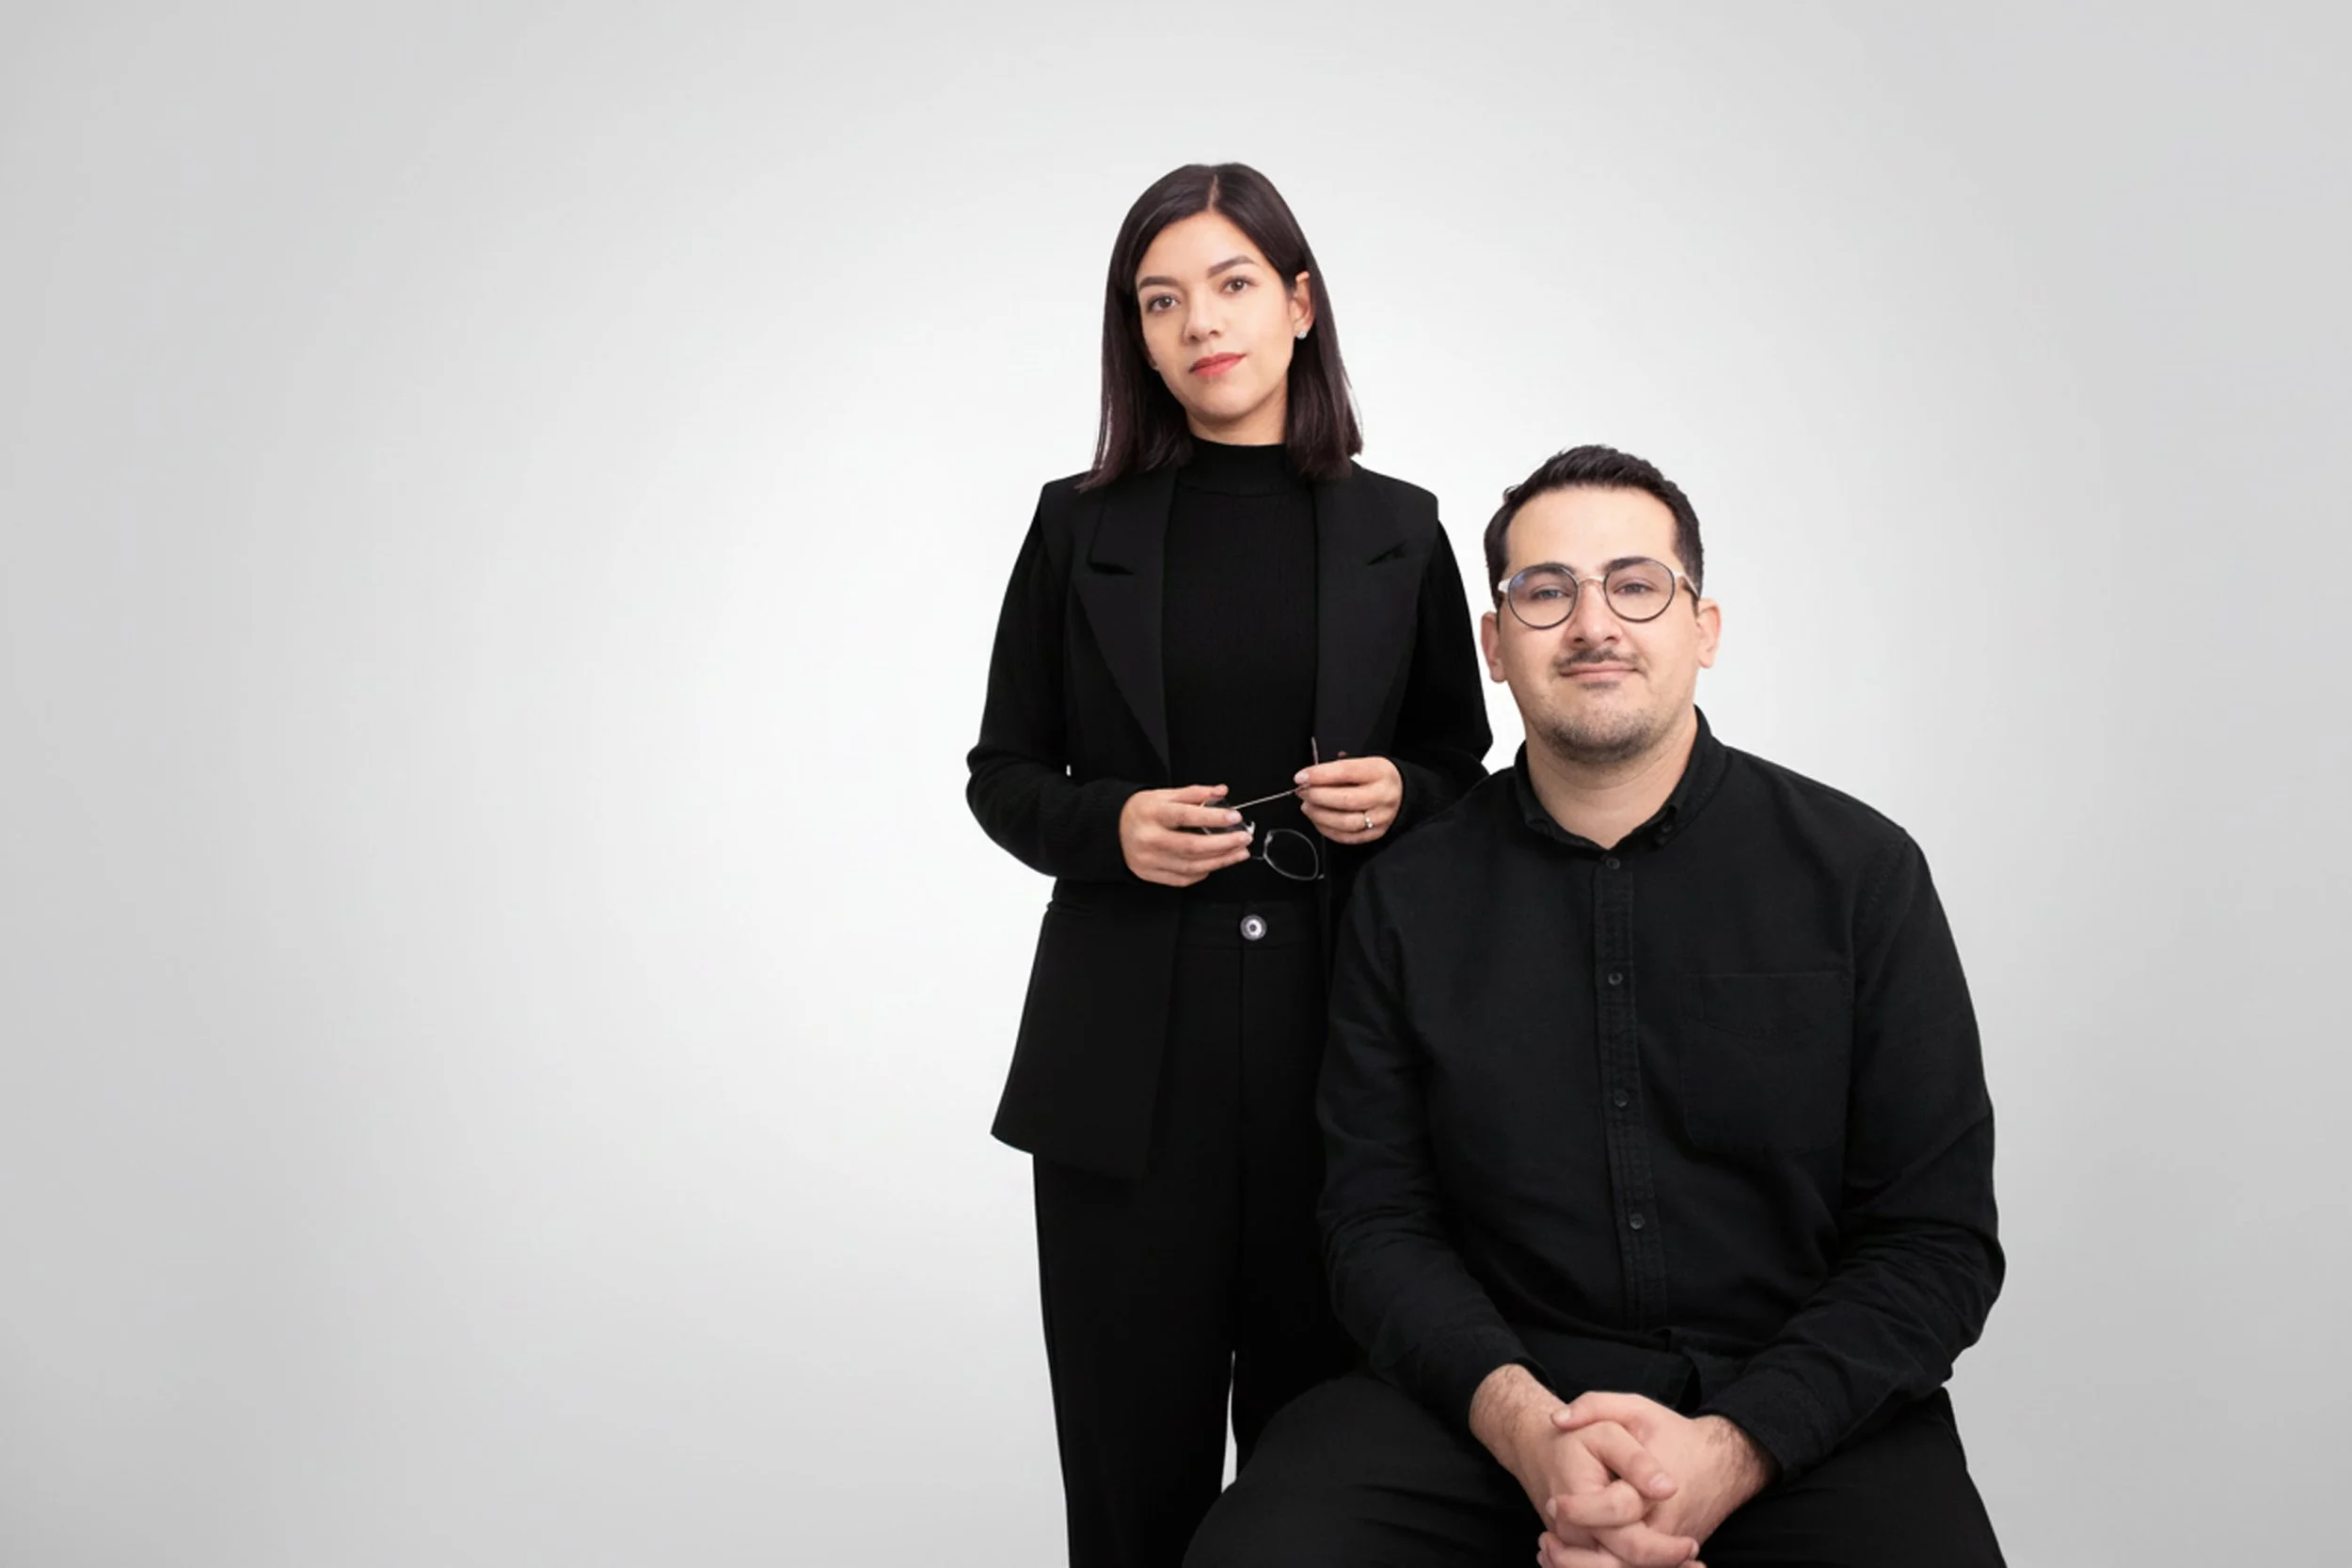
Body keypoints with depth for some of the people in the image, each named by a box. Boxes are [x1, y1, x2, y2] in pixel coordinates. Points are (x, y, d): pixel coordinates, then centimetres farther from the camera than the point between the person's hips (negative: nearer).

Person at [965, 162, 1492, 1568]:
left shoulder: (1397, 531, 7)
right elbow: (1003, 775, 9)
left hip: (1340, 1028, 1)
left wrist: (1401, 795, -8)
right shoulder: (1081, 527, 6)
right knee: (1134, 1452, 5)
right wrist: (1109, 825, -10)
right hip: (1130, 1049, 0)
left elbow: (1468, 767, 14)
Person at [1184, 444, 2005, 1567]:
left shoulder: (1861, 872, -1)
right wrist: (1518, 1420, -17)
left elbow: (1936, 1241, -2)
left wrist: (1730, 1452, -16)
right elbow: (1379, 1219, 2)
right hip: (1494, 1389, 1)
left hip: (1797, 1407, 0)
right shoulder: (1409, 897, 4)